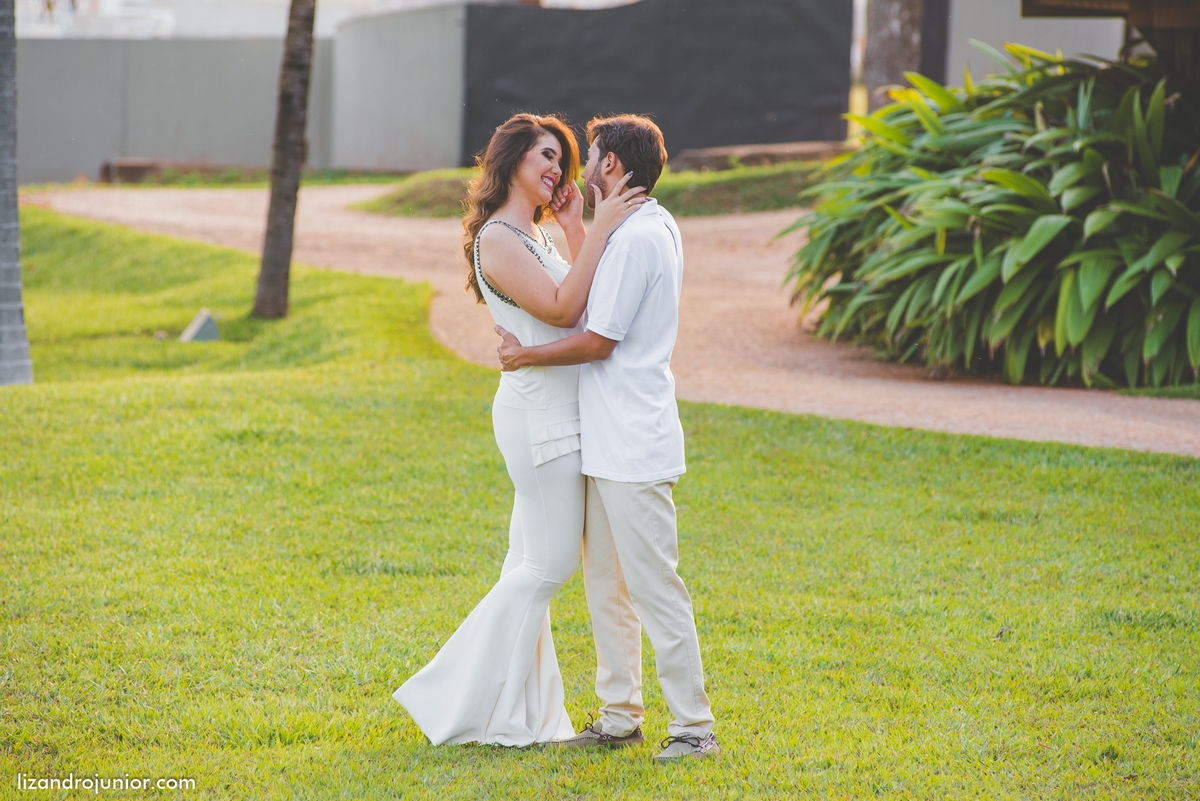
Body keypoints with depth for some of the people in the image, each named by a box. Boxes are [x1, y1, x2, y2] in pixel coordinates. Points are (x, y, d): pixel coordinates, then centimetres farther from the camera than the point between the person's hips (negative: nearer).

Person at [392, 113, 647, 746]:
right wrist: (600, 230, -21)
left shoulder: (536, 236, 17)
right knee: (548, 565, -5)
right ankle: (473, 709, 2)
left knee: (532, 565, 11)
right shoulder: (497, 240, -13)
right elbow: (562, 310, -22)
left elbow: (591, 299, 13)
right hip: (540, 415, -10)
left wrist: (574, 225, 8)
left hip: (555, 414, 10)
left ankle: (515, 711, 16)